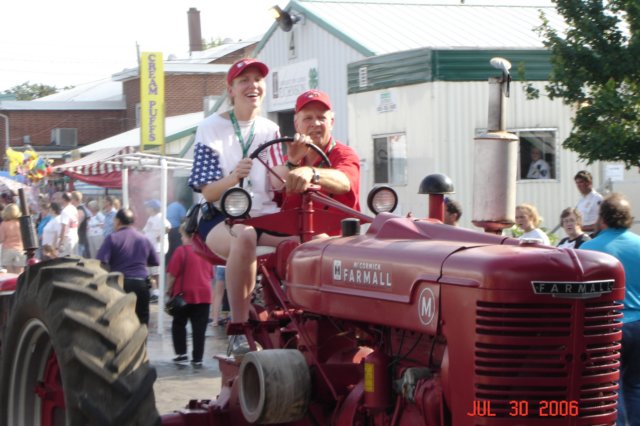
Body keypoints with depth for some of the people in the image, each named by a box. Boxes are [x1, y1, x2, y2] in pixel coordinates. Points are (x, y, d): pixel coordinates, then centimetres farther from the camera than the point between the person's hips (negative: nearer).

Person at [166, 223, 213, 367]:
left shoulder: (181, 251, -9)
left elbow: (172, 274, -11)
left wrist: (168, 291, -1)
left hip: (184, 294, -3)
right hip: (204, 295, 4)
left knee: (179, 324, 12)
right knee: (199, 328, 4)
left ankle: (181, 354, 4)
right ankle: (197, 359, 3)